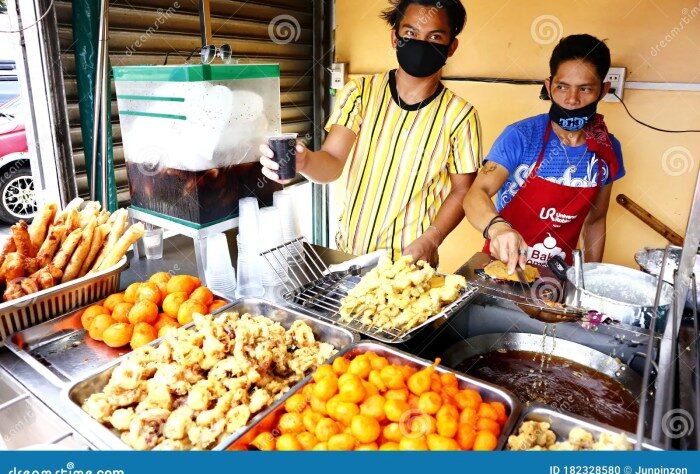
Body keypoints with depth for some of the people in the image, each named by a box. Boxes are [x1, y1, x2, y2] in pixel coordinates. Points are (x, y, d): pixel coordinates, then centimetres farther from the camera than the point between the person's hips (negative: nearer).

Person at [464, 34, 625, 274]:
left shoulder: (608, 150, -3)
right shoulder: (520, 136, -15)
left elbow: (595, 221, 9)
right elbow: (476, 194, -26)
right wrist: (497, 227, -46)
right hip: (503, 265, -3)